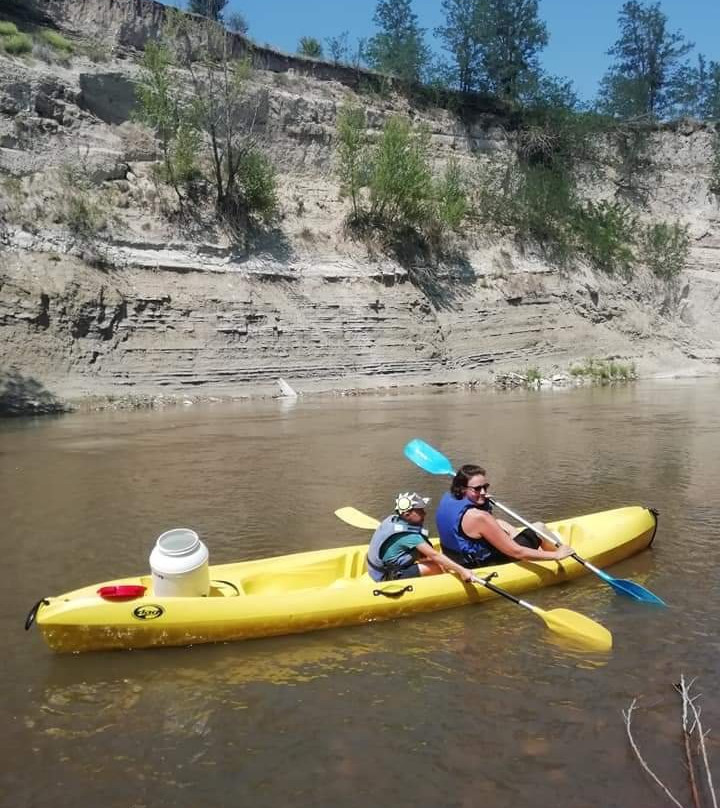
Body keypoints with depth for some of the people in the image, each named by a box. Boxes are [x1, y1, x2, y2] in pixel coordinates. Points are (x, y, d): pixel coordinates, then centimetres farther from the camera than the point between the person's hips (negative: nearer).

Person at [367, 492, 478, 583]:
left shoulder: (393, 520, 0)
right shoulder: (408, 535, -25)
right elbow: (434, 555, -28)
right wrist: (461, 570, -30)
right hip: (390, 579, -10)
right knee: (439, 567, -16)